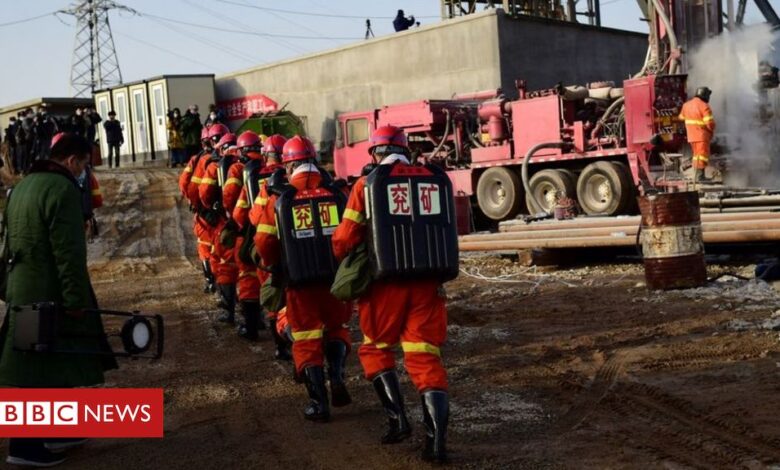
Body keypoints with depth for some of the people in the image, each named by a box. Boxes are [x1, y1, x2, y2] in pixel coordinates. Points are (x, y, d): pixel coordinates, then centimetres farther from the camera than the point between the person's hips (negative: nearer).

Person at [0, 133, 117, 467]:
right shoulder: (62, 188, -16)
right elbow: (68, 251, -21)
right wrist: (76, 298, -19)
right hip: (48, 293, -10)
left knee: (49, 364, 17)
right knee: (40, 370, -3)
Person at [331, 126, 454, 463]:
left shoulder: (367, 185, -2)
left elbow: (345, 238, 0)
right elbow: (447, 231, 13)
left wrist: (342, 261, 20)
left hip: (387, 282, -3)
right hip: (426, 281, 3)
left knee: (376, 348, 18)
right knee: (425, 358, 7)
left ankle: (398, 419, 10)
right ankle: (436, 439, -1)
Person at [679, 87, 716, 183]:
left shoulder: (687, 104, 8)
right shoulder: (704, 106, -15)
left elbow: (682, 117, 20)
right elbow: (709, 122, -20)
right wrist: (711, 130, 0)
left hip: (691, 135, 8)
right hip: (702, 135, -8)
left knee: (697, 155, 16)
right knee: (702, 155, -6)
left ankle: (698, 175, 20)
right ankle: (699, 176, -11)